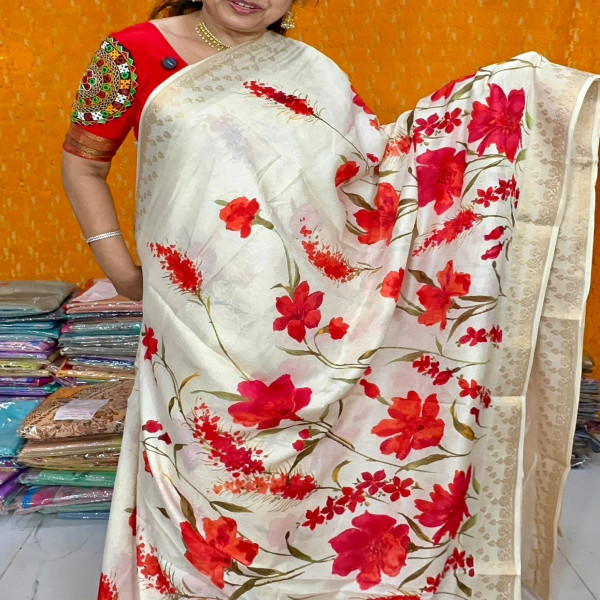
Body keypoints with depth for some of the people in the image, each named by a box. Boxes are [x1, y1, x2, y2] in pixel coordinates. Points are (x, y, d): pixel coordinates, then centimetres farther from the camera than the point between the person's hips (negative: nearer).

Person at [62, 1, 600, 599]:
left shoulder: (308, 70, 9)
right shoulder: (135, 53, 3)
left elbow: (380, 160, 5)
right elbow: (83, 161, 10)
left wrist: (513, 91, -3)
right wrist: (117, 265, 1)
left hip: (318, 320, 2)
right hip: (204, 325, -1)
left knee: (308, 468, 13)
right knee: (206, 473, 12)